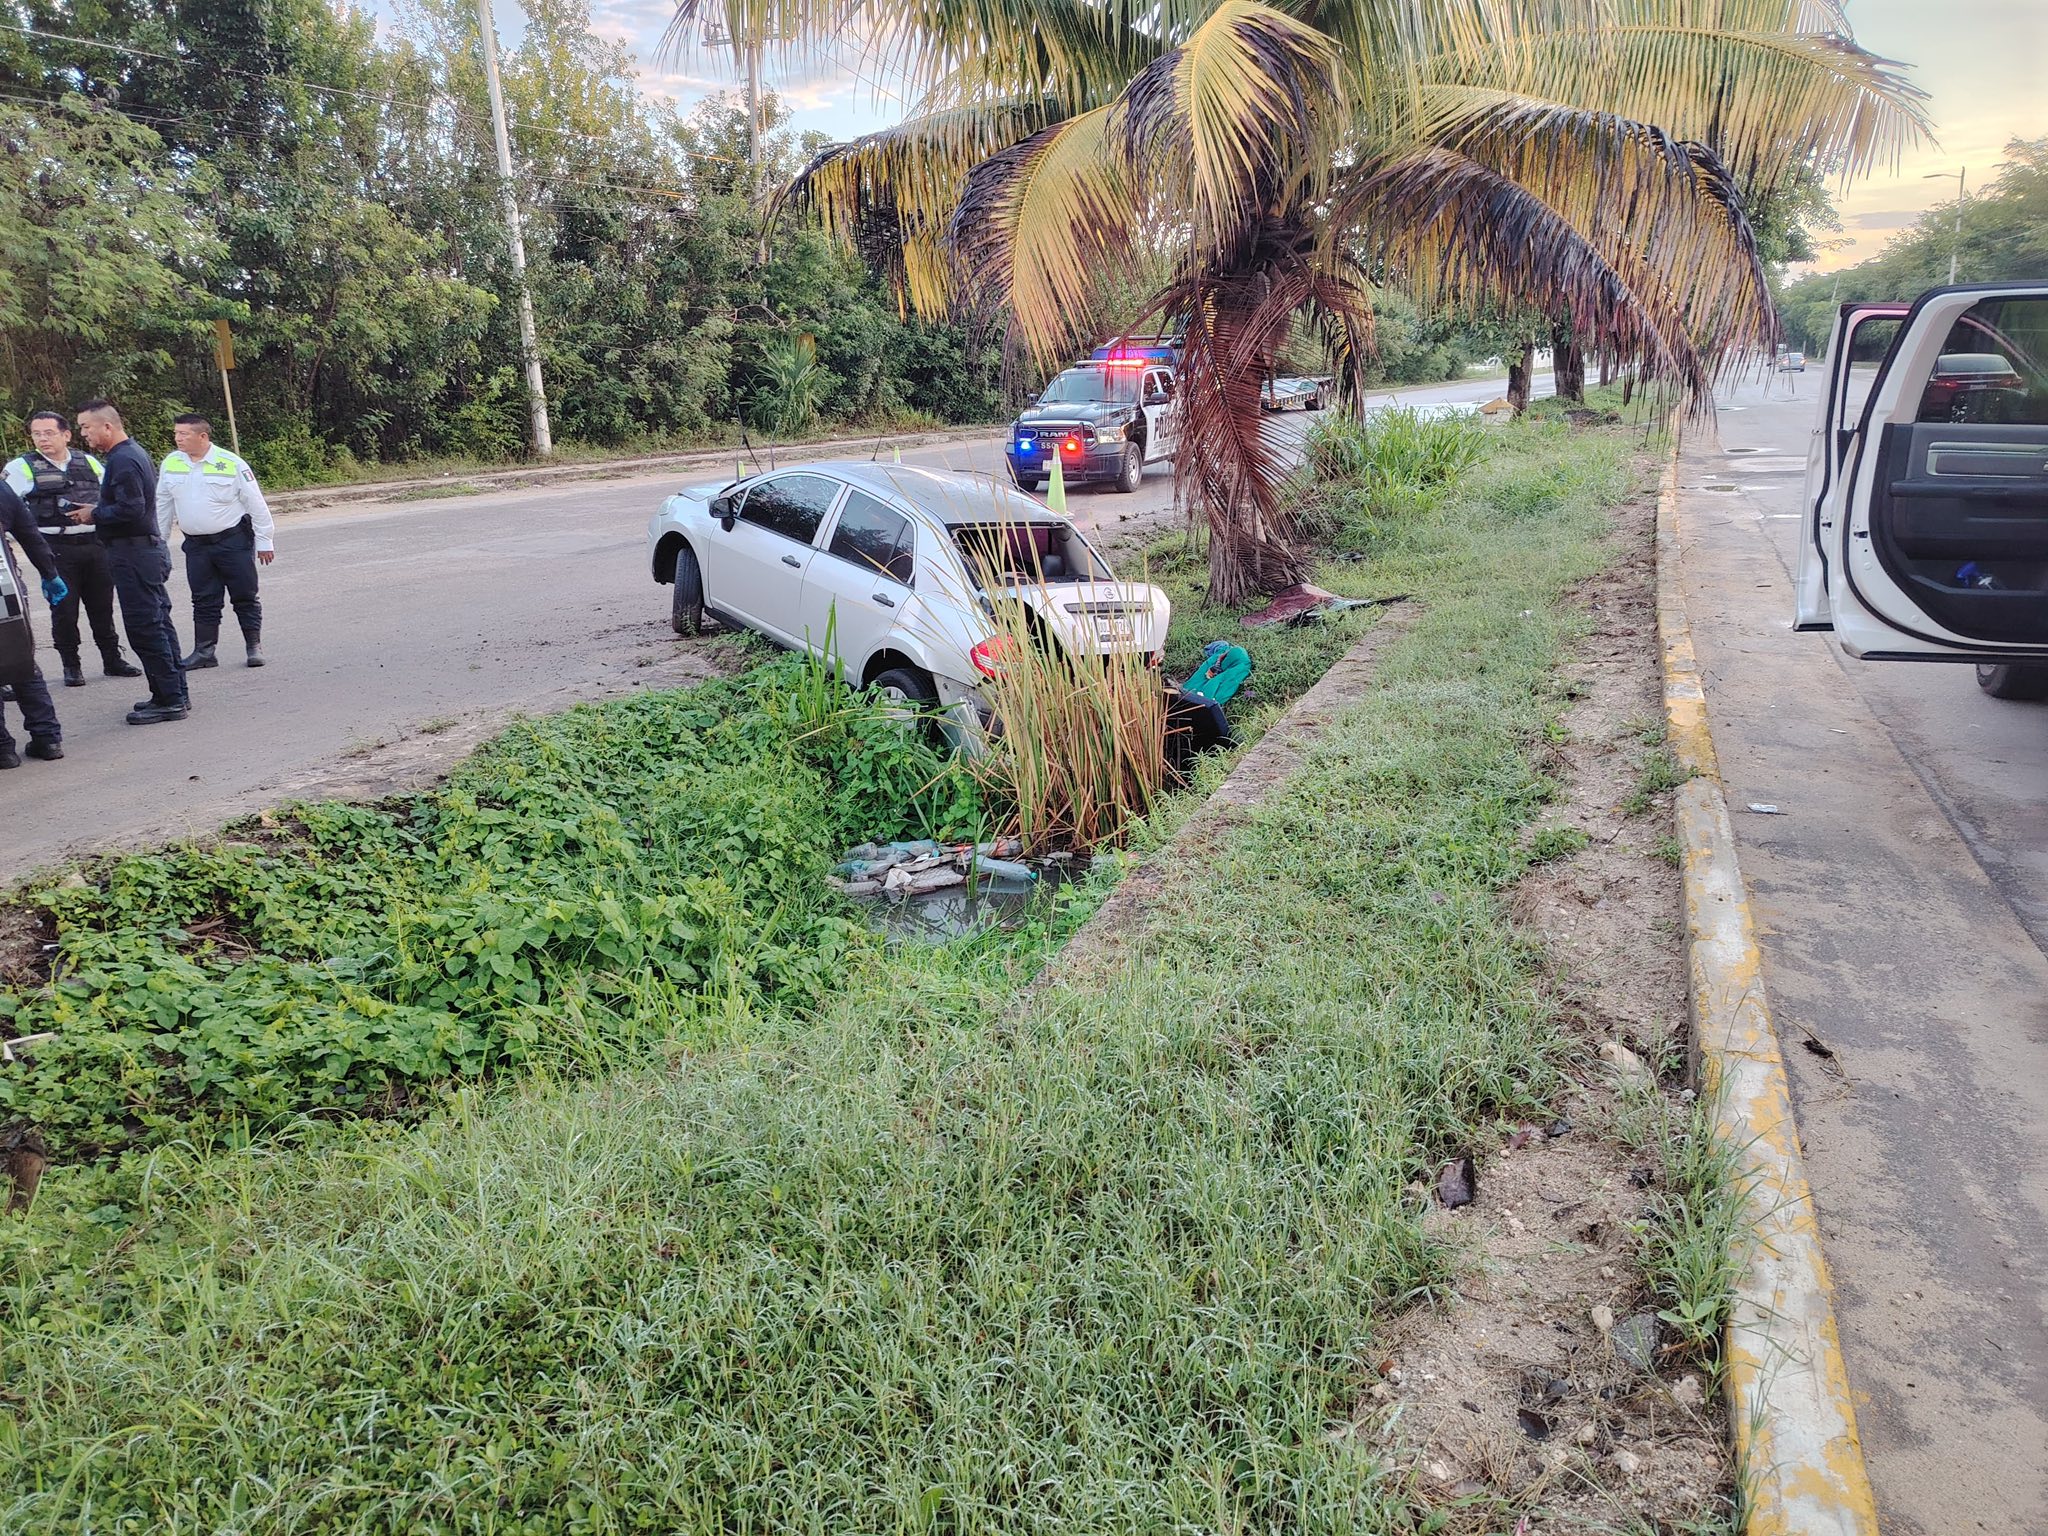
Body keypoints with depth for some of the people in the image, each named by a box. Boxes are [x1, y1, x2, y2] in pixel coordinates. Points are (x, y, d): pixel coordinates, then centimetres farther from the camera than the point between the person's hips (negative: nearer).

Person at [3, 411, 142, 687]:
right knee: (64, 610, 1)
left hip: (95, 545, 3)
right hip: (57, 549, -3)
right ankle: (71, 666, 11)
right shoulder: (22, 467, 1)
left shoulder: (89, 462, 12)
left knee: (102, 606, 10)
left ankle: (112, 659, 21)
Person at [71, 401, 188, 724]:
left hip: (134, 554, -11)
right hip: (150, 549, 11)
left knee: (144, 628, -7)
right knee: (159, 623, 13)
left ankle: (169, 700, -5)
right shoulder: (134, 453, 16)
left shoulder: (123, 461, -16)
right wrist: (95, 512, 11)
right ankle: (175, 694, 19)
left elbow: (130, 510, -23)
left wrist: (94, 515, -9)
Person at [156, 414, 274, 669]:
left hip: (234, 540, -4)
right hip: (196, 545, 4)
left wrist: (264, 542, -4)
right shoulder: (170, 464, 3)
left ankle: (254, 646, 12)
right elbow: (162, 506, 14)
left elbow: (256, 504, -5)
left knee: (245, 597, 3)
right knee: (204, 600, 8)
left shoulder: (231, 463, -9)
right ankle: (204, 651, 13)